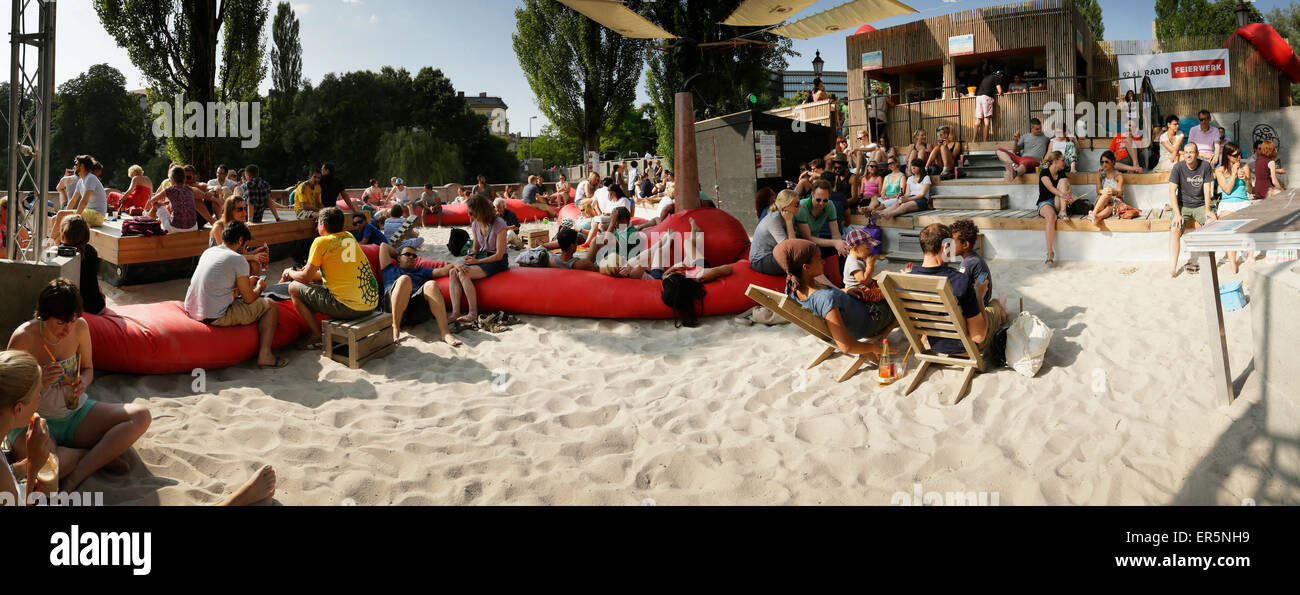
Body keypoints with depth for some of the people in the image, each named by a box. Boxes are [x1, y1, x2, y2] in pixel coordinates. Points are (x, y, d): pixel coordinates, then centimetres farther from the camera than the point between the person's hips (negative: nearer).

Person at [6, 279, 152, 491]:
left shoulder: (80, 327, -5)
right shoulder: (23, 338, -17)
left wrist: (83, 382, -14)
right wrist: (39, 382, -30)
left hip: (75, 412, 4)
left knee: (142, 416, -19)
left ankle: (75, 477, -23)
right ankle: (103, 457, -11)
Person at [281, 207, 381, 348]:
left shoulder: (321, 242, -6)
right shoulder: (350, 237, 15)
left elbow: (306, 277, 0)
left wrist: (289, 273, 21)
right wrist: (309, 270, 32)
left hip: (348, 308, -8)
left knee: (294, 288, 8)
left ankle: (316, 336, 10)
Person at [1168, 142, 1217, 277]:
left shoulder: (1205, 166, -4)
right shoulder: (1178, 167, -8)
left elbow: (1207, 189, -3)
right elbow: (1172, 191, -12)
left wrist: (1207, 210, -15)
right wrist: (1177, 214, -21)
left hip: (1200, 205, 2)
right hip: (1182, 205, -2)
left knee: (1213, 221, -26)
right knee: (1175, 229, -26)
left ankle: (1195, 260, -16)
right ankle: (1172, 268, -30)